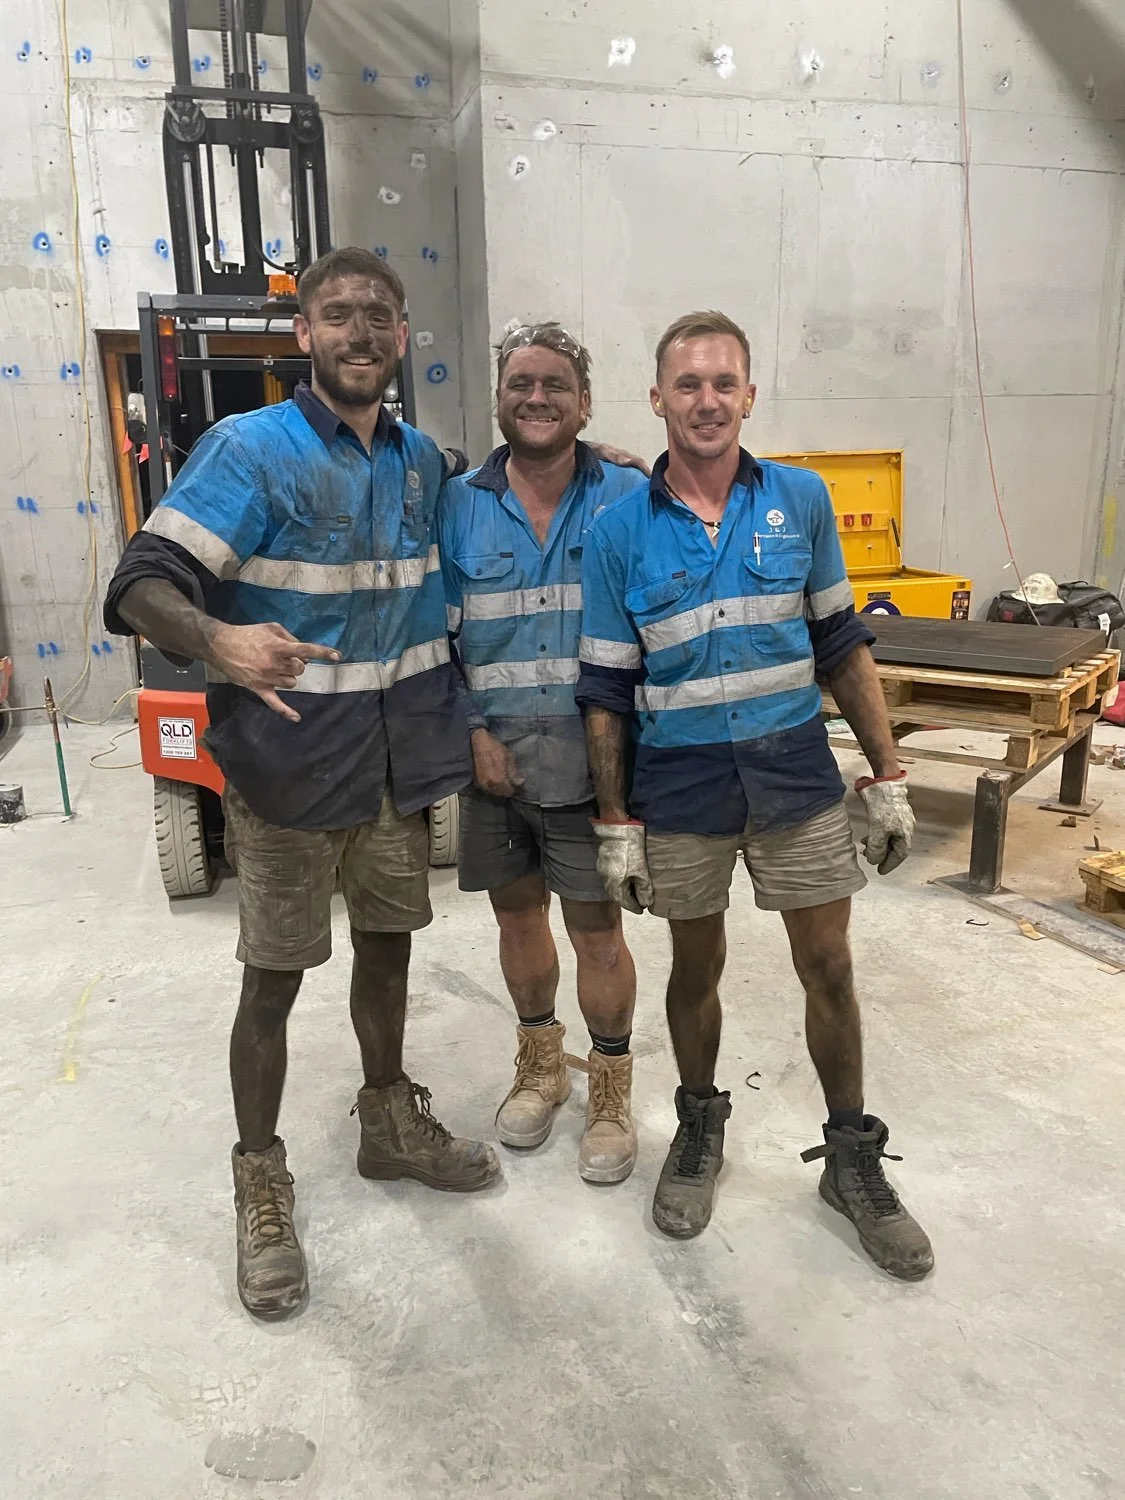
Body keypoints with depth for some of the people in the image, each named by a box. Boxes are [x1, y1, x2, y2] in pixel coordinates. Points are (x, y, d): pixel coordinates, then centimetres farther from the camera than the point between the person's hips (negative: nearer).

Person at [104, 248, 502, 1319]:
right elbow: (143, 585, -20)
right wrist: (220, 642, -40)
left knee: (388, 946, 19)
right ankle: (260, 1182, 27)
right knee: (275, 977, 7)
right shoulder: (249, 448, -11)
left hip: (400, 763, 6)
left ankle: (389, 1121, 41)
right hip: (291, 773, -5)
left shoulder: (421, 460, 7)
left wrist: (464, 722, 10)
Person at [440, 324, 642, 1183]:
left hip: (594, 759, -2)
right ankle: (540, 1060, 39)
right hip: (496, 759, 3)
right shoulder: (458, 508, 3)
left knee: (597, 926, 4)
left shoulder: (629, 499, -2)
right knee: (517, 912, 16)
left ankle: (611, 1087, 26)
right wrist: (473, 732, -5)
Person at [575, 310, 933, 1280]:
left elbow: (842, 645, 5)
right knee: (696, 968, 13)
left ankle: (853, 1158, 29)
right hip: (680, 782, -1)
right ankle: (700, 1129, 38)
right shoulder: (621, 532, -4)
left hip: (796, 771, 1)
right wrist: (615, 824, -3)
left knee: (829, 968, 8)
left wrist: (888, 778, 2)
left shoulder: (801, 500, 0)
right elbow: (607, 690, -1)